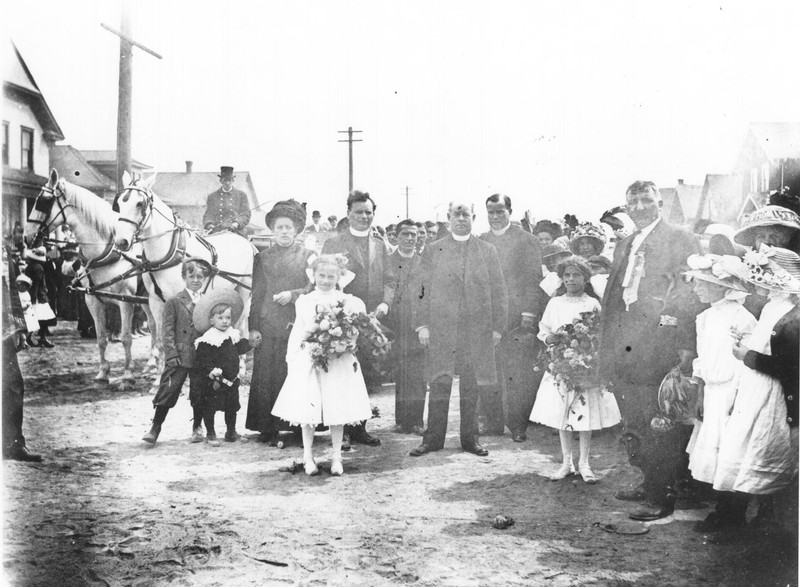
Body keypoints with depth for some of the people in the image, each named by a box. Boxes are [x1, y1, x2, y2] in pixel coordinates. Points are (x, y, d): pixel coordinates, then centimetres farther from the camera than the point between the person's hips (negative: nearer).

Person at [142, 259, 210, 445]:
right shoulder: (174, 302, 0)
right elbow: (167, 331, -4)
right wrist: (171, 355, -12)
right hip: (179, 357, -3)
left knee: (200, 393, 8)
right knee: (168, 390, -3)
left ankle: (197, 427, 25)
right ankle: (155, 428, 6)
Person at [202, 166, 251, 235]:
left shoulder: (241, 195, 14)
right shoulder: (212, 196, 17)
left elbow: (245, 215, 7)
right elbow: (208, 214, 12)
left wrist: (236, 223, -12)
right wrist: (209, 224, -10)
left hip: (236, 233, 0)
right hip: (217, 233, 0)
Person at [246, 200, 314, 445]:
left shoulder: (308, 256, 8)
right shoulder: (262, 257, 13)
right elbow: (256, 294, 10)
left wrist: (293, 294, -13)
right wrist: (253, 327, 2)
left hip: (296, 326, -1)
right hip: (267, 327, 1)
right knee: (264, 379, -1)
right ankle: (267, 430, 6)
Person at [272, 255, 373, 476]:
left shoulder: (347, 301, 3)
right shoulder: (304, 301, 7)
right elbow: (297, 333, 7)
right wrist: (292, 359, -2)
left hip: (340, 362, 0)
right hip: (309, 360, 0)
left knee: (338, 408, 1)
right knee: (308, 408, 0)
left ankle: (336, 457, 13)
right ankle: (308, 456, 13)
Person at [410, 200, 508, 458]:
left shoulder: (487, 251, 8)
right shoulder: (434, 250, 8)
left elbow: (499, 292, 6)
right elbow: (424, 289, 7)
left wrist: (497, 327, 1)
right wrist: (422, 324, 0)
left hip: (476, 330, 0)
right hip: (441, 328, 0)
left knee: (471, 385, 6)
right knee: (439, 383, 0)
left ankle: (470, 438, 17)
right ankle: (433, 438, 9)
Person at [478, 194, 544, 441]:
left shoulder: (527, 240, 1)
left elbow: (533, 279, -4)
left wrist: (529, 313, -12)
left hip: (516, 316, -4)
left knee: (518, 373, -2)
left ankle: (518, 425, 6)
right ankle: (492, 422, 14)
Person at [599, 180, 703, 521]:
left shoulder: (680, 240, -2)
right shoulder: (623, 247, 19)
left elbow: (691, 295, -8)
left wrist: (687, 346, -15)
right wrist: (606, 348, 14)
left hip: (660, 349, -7)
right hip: (624, 351, 7)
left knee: (662, 428, -3)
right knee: (633, 426, 13)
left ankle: (662, 497, 5)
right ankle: (649, 483, 26)